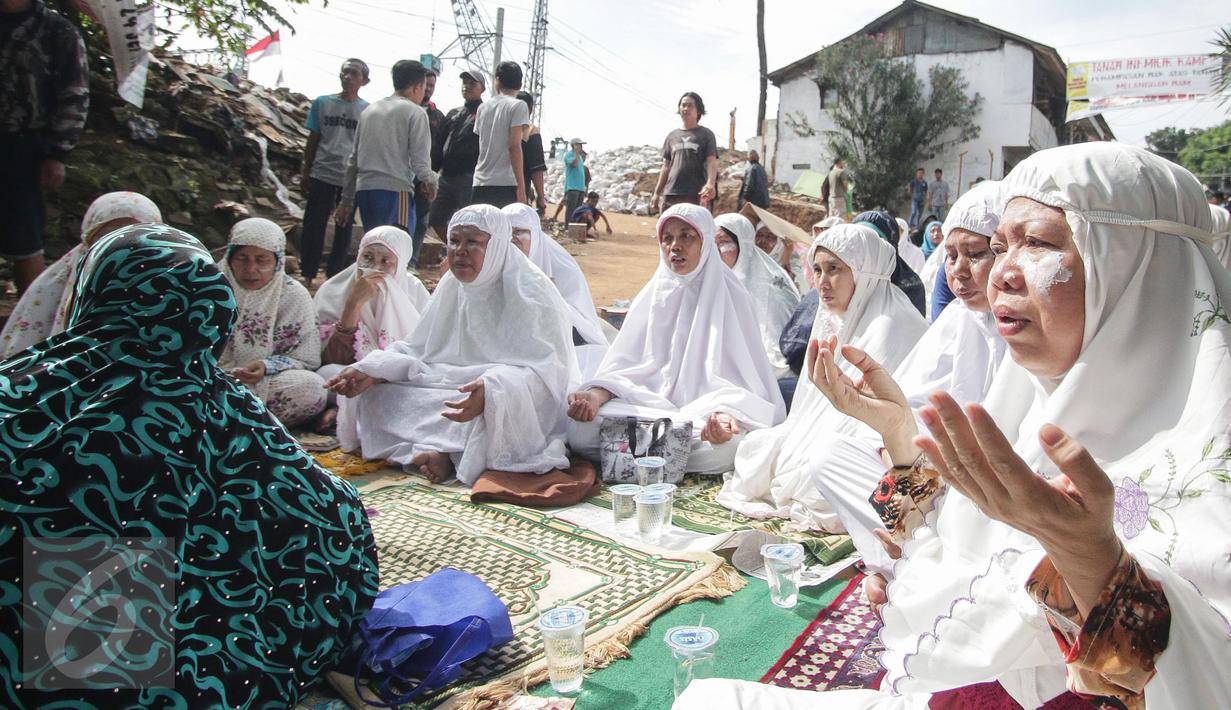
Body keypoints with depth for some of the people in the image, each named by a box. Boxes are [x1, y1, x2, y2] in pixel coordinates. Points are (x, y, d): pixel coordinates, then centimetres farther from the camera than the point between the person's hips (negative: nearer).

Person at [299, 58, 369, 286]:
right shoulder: (323, 103, 6)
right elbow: (313, 140, 9)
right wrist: (306, 173, 8)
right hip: (322, 174, 1)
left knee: (344, 229, 8)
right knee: (313, 226, 1)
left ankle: (334, 276, 18)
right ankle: (307, 275, 11)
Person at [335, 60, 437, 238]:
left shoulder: (369, 110, 18)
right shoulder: (415, 112, -1)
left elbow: (353, 161, 18)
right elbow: (420, 161, -8)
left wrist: (346, 200, 22)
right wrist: (430, 181, 13)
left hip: (363, 189, 7)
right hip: (396, 191, -7)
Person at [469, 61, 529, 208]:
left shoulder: (482, 107, 15)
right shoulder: (518, 106, -2)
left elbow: (481, 145, 16)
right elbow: (514, 147, -11)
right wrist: (521, 186, -12)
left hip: (480, 184, 6)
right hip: (506, 184, -5)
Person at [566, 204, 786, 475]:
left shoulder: (731, 297, 0)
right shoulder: (653, 295, 11)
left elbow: (744, 376, -6)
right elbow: (625, 364, 6)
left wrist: (727, 413, -29)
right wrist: (596, 395, -16)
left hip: (705, 410, -1)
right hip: (649, 406, 2)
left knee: (726, 446, -37)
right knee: (580, 430, -25)